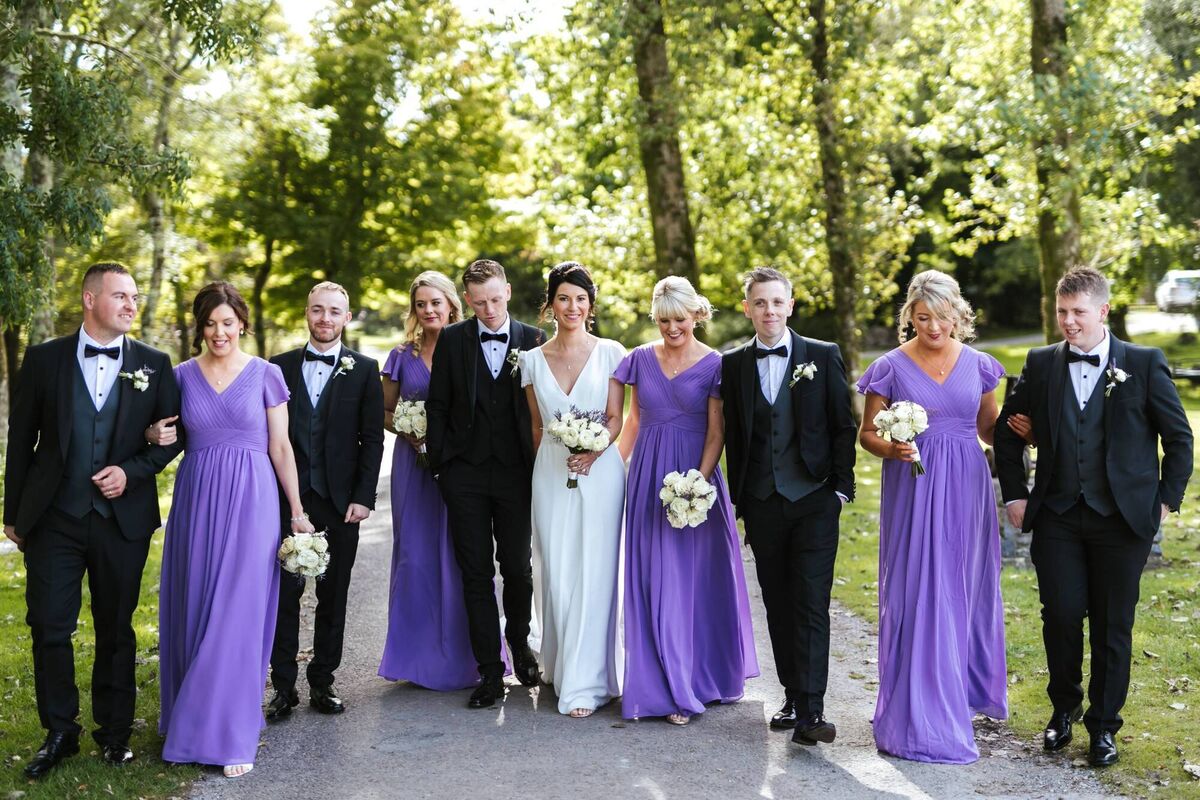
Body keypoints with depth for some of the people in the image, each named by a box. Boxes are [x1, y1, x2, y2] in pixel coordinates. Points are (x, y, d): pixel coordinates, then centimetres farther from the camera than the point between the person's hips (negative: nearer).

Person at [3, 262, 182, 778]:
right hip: (53, 518, 0)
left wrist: (132, 471, -12)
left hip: (123, 518, 1)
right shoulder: (44, 359, 1)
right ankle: (59, 733, 17)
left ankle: (114, 731, 25)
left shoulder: (153, 365, 2)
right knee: (49, 628, 1)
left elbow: (172, 436, 5)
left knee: (116, 630, 11)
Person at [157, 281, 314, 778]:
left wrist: (297, 510, 2)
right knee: (193, 611, 8)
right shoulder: (183, 376, 7)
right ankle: (192, 720, 25)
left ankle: (232, 733, 3)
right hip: (196, 500, 3)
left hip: (251, 500, -3)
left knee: (238, 614, -4)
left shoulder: (265, 375, 1)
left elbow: (280, 447, 3)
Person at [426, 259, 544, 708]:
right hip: (465, 471, 0)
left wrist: (539, 466, -2)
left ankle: (520, 646, 34)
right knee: (476, 574, 3)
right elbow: (437, 406, 5)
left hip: (516, 471, 0)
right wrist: (438, 465, 0)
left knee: (518, 568, 8)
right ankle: (490, 672, 10)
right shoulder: (451, 340, 3)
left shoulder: (532, 340, 1)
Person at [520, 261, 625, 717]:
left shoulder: (610, 353, 2)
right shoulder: (532, 360, 8)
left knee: (593, 573, -5)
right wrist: (547, 464, 8)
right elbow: (536, 427, 13)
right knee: (555, 573, 5)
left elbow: (616, 417, -1)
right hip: (550, 474, 2)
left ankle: (585, 681, -1)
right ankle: (559, 663, 24)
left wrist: (593, 450, -16)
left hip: (599, 471, -2)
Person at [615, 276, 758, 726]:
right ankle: (670, 687, 14)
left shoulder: (713, 365, -5)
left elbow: (716, 434, -7)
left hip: (694, 475, -3)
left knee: (697, 578, 1)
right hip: (648, 477, 4)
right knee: (653, 580, 4)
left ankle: (710, 674, 15)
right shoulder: (642, 359, 6)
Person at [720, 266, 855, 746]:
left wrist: (842, 487, -3)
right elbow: (734, 435, 11)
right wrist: (738, 499, 8)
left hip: (814, 499, -3)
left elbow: (843, 426, 3)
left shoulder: (824, 357, 1)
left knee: (811, 604, -8)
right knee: (778, 604, 9)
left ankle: (810, 711, -9)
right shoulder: (733, 364, 7)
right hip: (762, 504, 3)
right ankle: (793, 695, 21)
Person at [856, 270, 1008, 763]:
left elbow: (989, 429, 15)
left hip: (967, 491, 3)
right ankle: (920, 716, 4)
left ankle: (965, 691, 27)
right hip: (913, 490, -3)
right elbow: (867, 433, 2)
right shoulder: (892, 367, -2)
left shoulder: (977, 365, 6)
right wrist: (890, 448, -19)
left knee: (966, 590, 9)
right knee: (917, 595, -4)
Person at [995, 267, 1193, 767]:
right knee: (1061, 616, 1)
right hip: (1057, 516, 2)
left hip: (1123, 518, -1)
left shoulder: (1145, 364, -2)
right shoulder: (1040, 365, 5)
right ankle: (1064, 708, 25)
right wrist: (1015, 494, 7)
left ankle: (1103, 725, 21)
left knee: (1113, 626, 6)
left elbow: (1178, 436, 4)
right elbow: (1008, 431, 13)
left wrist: (1167, 499, 0)